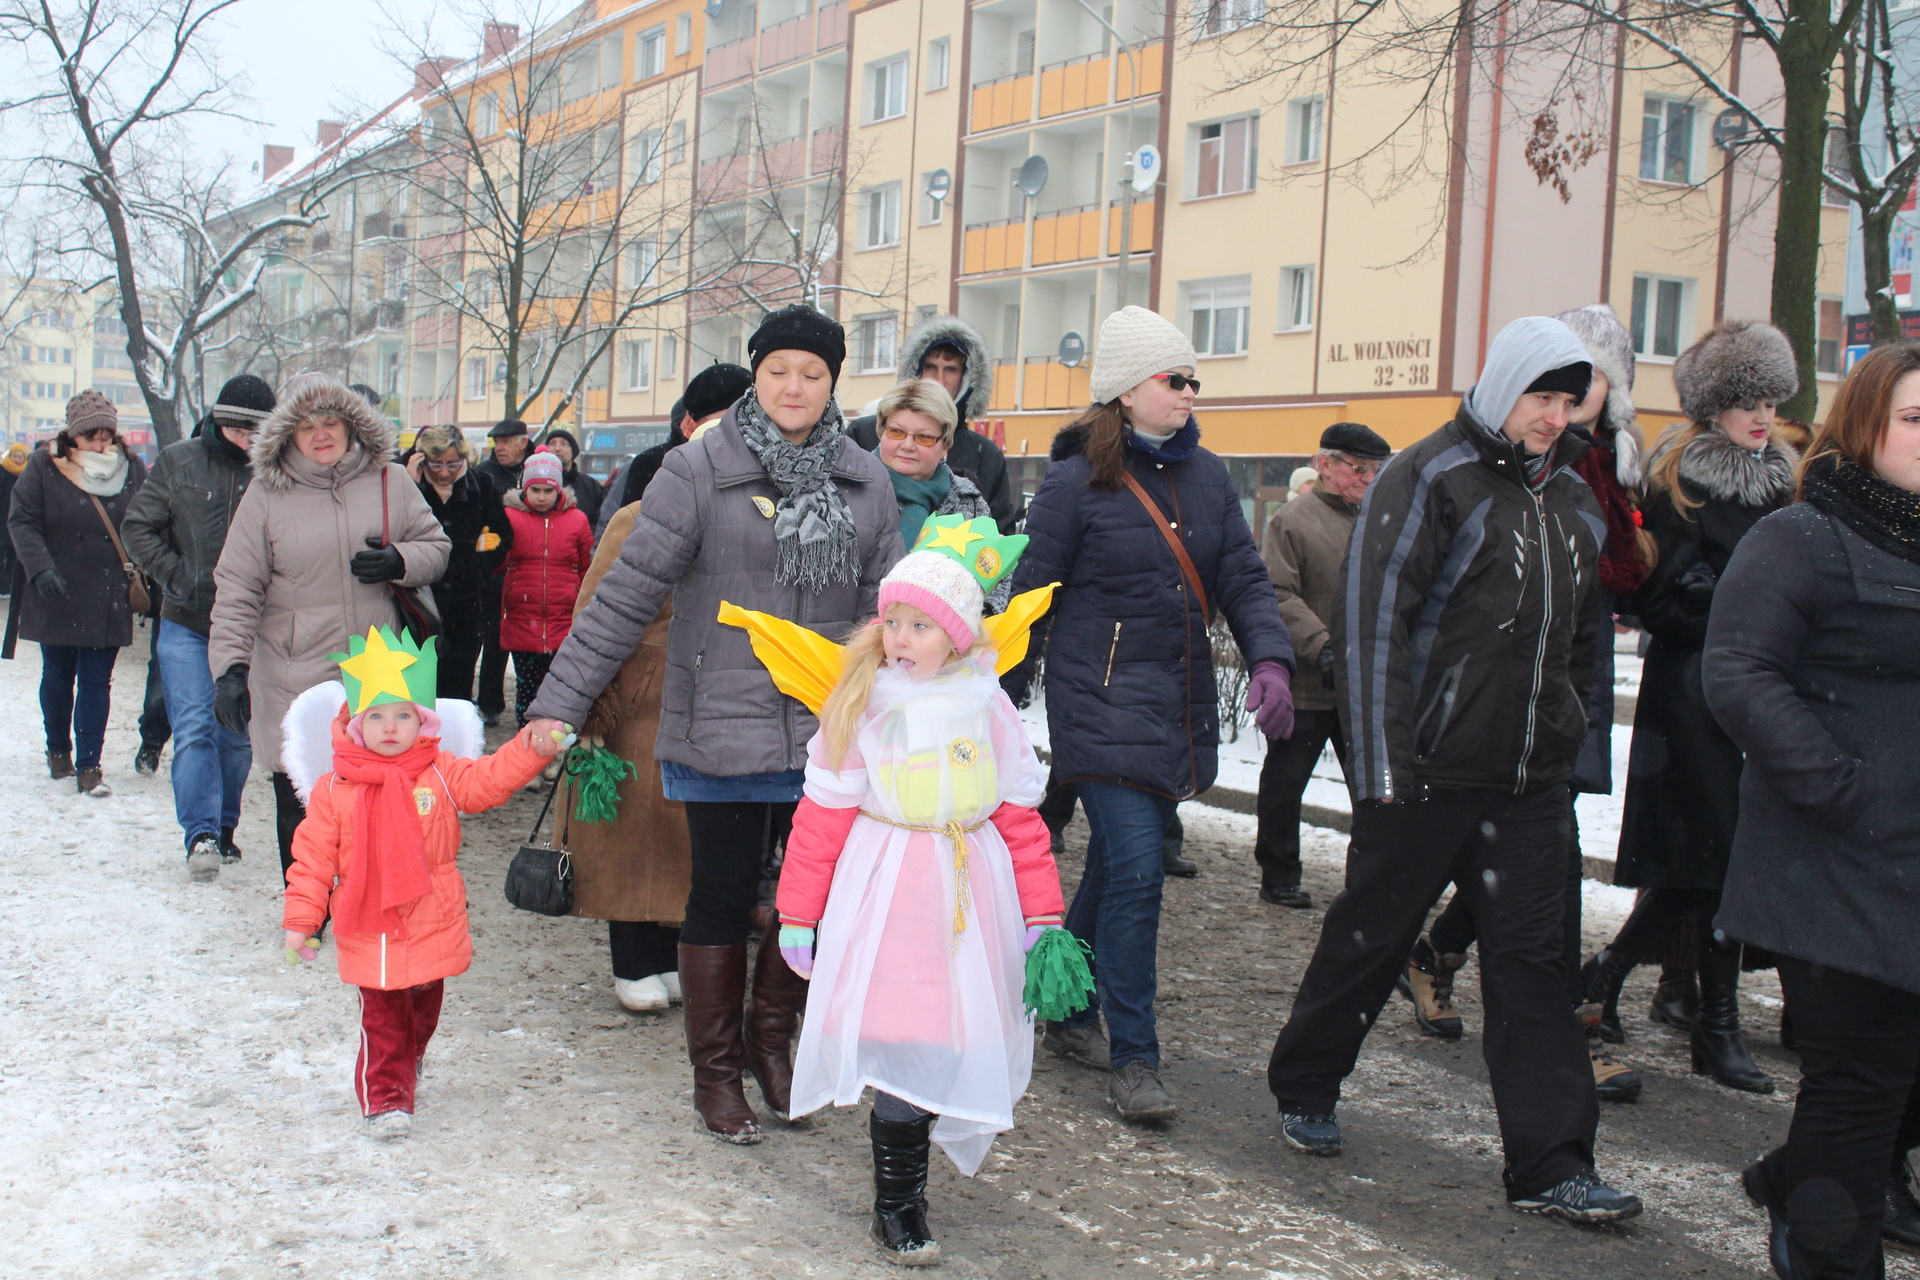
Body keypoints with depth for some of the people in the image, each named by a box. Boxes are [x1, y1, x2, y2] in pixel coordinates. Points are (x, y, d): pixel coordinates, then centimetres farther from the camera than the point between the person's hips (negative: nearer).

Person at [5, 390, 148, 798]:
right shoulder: (44, 466, -4)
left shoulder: (132, 469, -1)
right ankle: (58, 750, 34)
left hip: (108, 602, 0)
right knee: (57, 677, 14)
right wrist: (39, 568, -18)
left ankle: (88, 765, 3)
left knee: (96, 682, -2)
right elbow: (22, 521, -4)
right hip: (56, 598, 0)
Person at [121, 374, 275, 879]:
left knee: (238, 732, 10)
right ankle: (200, 835, -9)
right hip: (186, 624, 0)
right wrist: (176, 577, -7)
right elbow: (138, 526, 3)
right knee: (195, 728, -8)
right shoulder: (179, 461, 0)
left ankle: (223, 828, 25)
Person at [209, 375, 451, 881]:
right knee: (299, 815, 5)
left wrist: (399, 562, -11)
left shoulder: (389, 481, 5)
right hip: (293, 683, -1)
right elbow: (237, 590, -1)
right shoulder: (266, 494, 0)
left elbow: (436, 548, 12)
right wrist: (230, 668, -10)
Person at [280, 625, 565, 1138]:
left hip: (433, 929, 2)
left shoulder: (441, 774, -1)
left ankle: (407, 1067, 44)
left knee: (423, 1012, 20)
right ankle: (385, 1097, 7)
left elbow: (490, 779, -11)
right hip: (367, 935, -2)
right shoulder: (333, 789, -4)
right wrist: (300, 919, -2)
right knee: (382, 1019, -2)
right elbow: (313, 857, -1)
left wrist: (532, 746, -27)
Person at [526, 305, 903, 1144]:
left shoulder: (864, 480, 7)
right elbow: (627, 594, -6)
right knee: (723, 898, 7)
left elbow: (886, 608, 12)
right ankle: (714, 1070, 25)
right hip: (721, 734, -3)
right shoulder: (698, 470, -6)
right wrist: (559, 703, -8)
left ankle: (772, 1036, 34)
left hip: (827, 736, 4)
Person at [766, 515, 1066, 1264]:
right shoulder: (860, 705, -2)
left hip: (968, 893, 3)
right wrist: (797, 912, 1)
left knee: (956, 1037, 3)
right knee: (900, 1041, -5)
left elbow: (1019, 815, 9)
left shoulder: (988, 709, 4)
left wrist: (1042, 912, 9)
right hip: (884, 894, -2)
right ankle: (897, 1203, 9)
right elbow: (821, 815, 1)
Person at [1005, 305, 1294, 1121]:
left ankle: (1071, 1015, 31)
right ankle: (1131, 1057, -2)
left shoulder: (1206, 477, 8)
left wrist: (1270, 659, -11)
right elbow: (1028, 598, -4)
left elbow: (1244, 580, 7)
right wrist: (1001, 705, -2)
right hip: (1102, 706, -6)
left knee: (1117, 863, 15)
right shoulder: (1077, 483, -7)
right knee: (1135, 870, -12)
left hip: (1182, 708, 6)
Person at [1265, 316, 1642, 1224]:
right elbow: (1372, 621, -13)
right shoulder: (1431, 479, -8)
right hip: (1424, 773, -6)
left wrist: (1566, 736, 17)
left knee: (1531, 959, 3)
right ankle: (1303, 1089, 28)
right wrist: (1382, 767, -17)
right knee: (1369, 937, 7)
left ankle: (1551, 1165, 6)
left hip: (1530, 781, 6)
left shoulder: (1573, 501, 14)